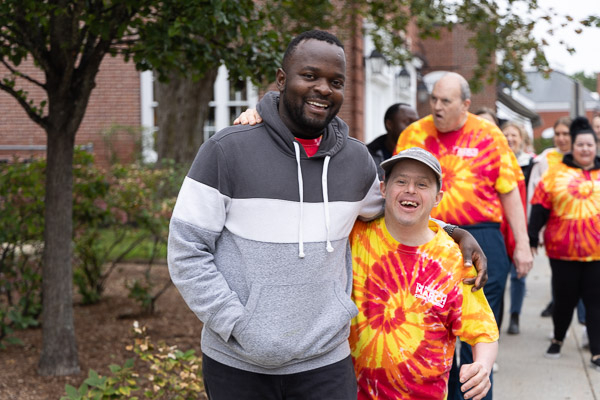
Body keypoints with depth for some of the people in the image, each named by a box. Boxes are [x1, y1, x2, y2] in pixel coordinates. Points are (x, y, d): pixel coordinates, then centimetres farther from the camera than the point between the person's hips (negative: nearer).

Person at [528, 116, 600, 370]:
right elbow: (540, 208, 1)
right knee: (564, 298, 8)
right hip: (563, 251, -1)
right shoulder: (556, 174, 2)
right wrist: (532, 239, -3)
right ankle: (558, 340, 32)